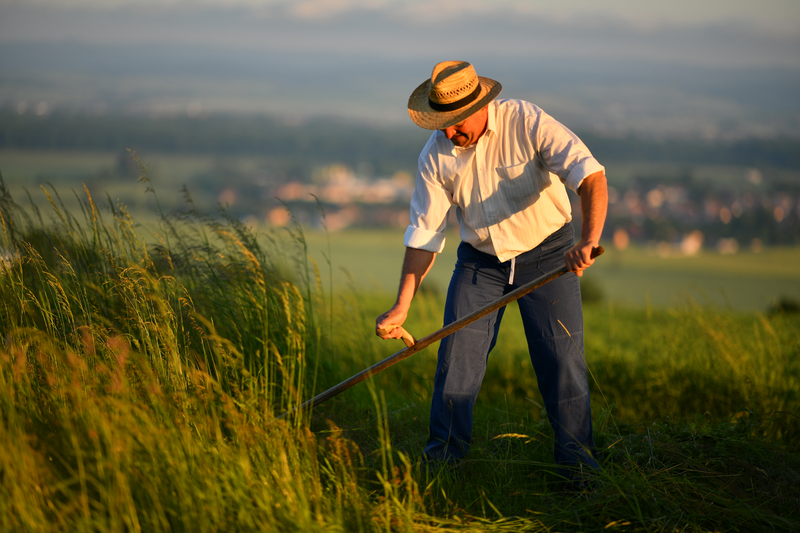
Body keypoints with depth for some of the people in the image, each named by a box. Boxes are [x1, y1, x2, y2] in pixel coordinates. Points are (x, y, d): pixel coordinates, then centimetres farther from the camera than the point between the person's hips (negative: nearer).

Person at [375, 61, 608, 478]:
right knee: (456, 358, -5)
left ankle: (579, 470, 5)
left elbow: (591, 177, -30)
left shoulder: (528, 123, -22)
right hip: (480, 260, 3)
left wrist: (589, 240, -47)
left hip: (547, 253, -3)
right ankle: (440, 466, 6)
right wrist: (401, 308, -10)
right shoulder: (436, 155, -11)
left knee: (563, 361, -6)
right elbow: (424, 234, -5)